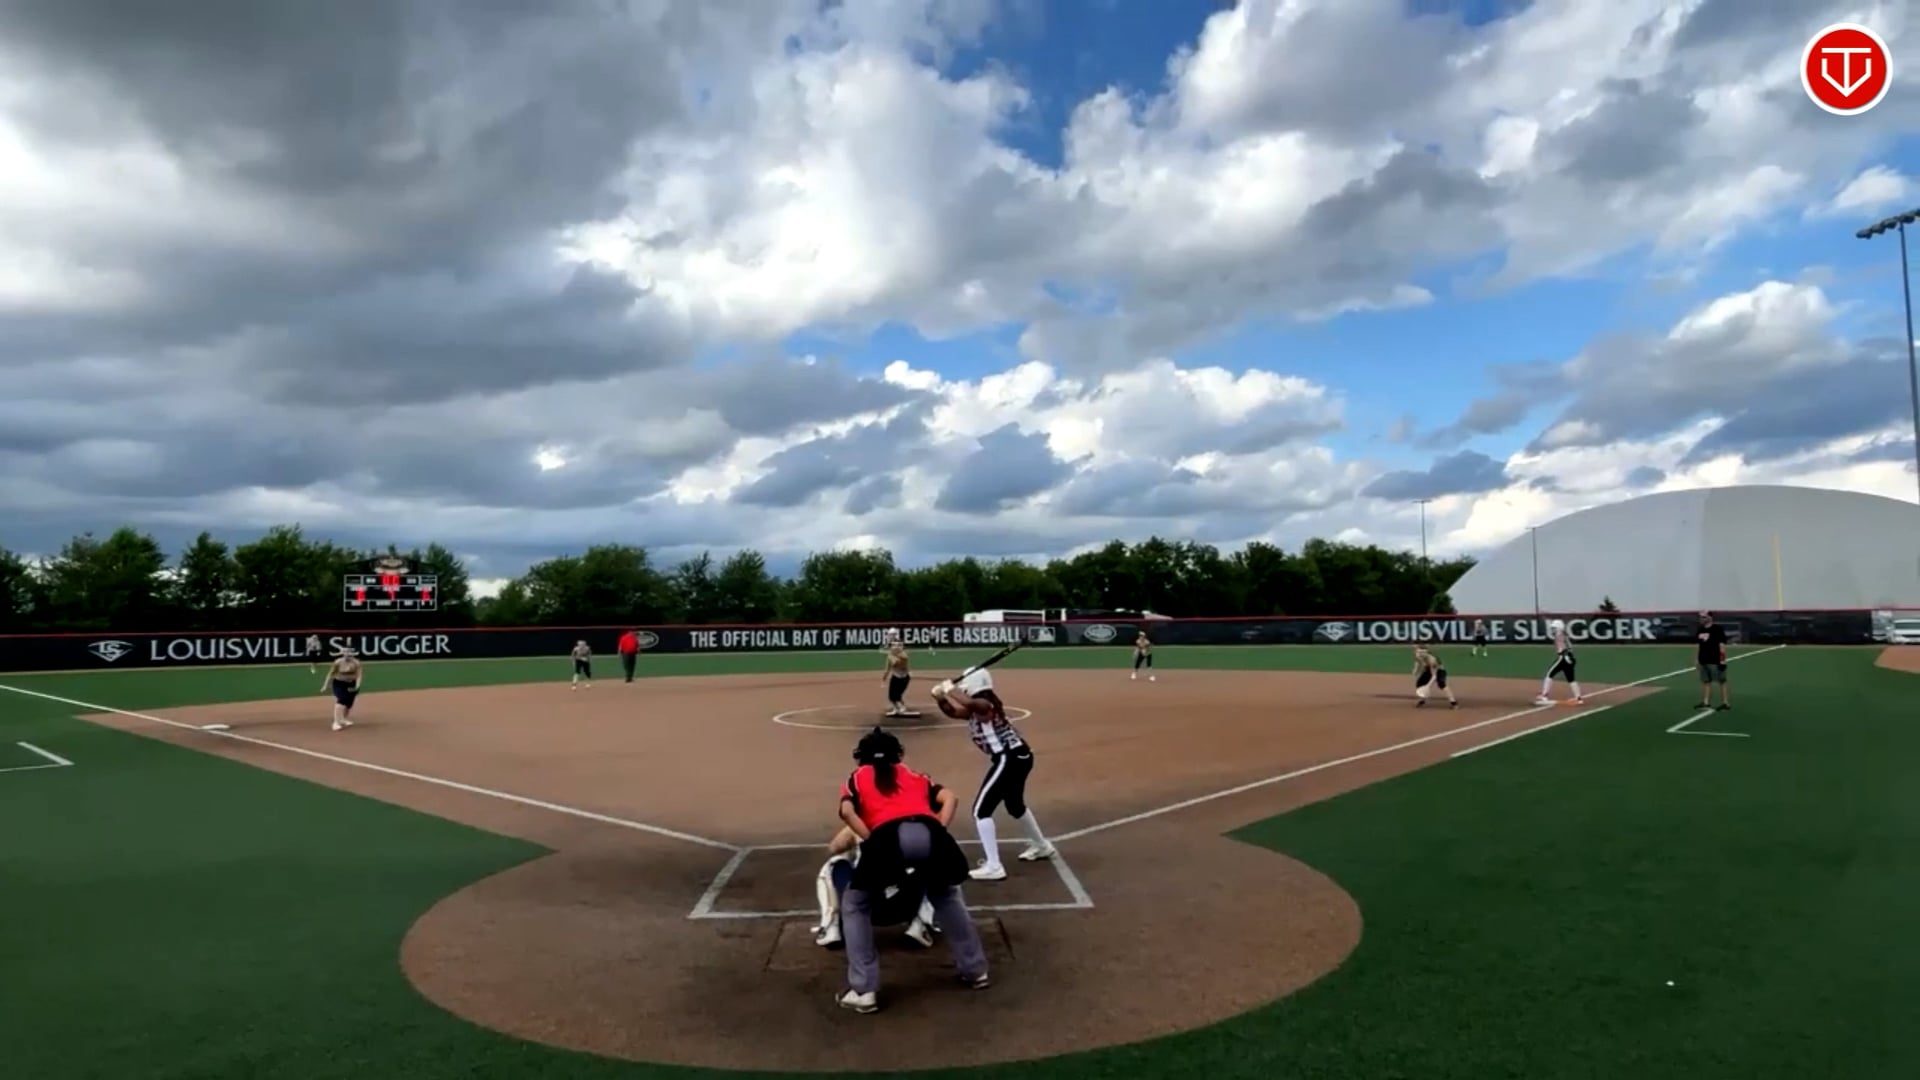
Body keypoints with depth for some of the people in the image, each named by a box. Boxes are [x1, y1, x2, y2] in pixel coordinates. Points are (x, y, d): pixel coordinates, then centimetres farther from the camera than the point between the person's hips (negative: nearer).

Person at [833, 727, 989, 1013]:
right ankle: (975, 971, 39)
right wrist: (937, 832, 14)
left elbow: (847, 811, 9)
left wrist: (871, 842, 7)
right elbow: (949, 798, 20)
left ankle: (863, 991, 16)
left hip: (888, 836, -3)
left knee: (854, 907, 23)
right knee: (946, 897, 34)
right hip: (929, 833, 3)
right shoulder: (915, 775, 36)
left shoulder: (857, 778, 30)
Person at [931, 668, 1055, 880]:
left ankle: (993, 867, -9)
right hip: (1017, 757, 11)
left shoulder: (985, 705, -18)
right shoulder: (976, 710, 11)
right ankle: (1041, 846, 51)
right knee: (1015, 805, 31)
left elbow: (969, 703, -41)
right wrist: (941, 698, -3)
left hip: (1009, 759, -11)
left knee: (981, 810, -8)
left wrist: (950, 689, -26)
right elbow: (953, 711, 16)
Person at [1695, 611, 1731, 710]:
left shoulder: (1718, 629, -9)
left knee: (1722, 681, 0)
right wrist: (1696, 659, 16)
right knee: (1706, 681, 9)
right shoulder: (1700, 630, 12)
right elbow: (1697, 645, 17)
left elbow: (1722, 645, -12)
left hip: (1715, 661, -7)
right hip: (1703, 661, 7)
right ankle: (1706, 702, 13)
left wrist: (1723, 660, -16)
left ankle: (1725, 703, 3)